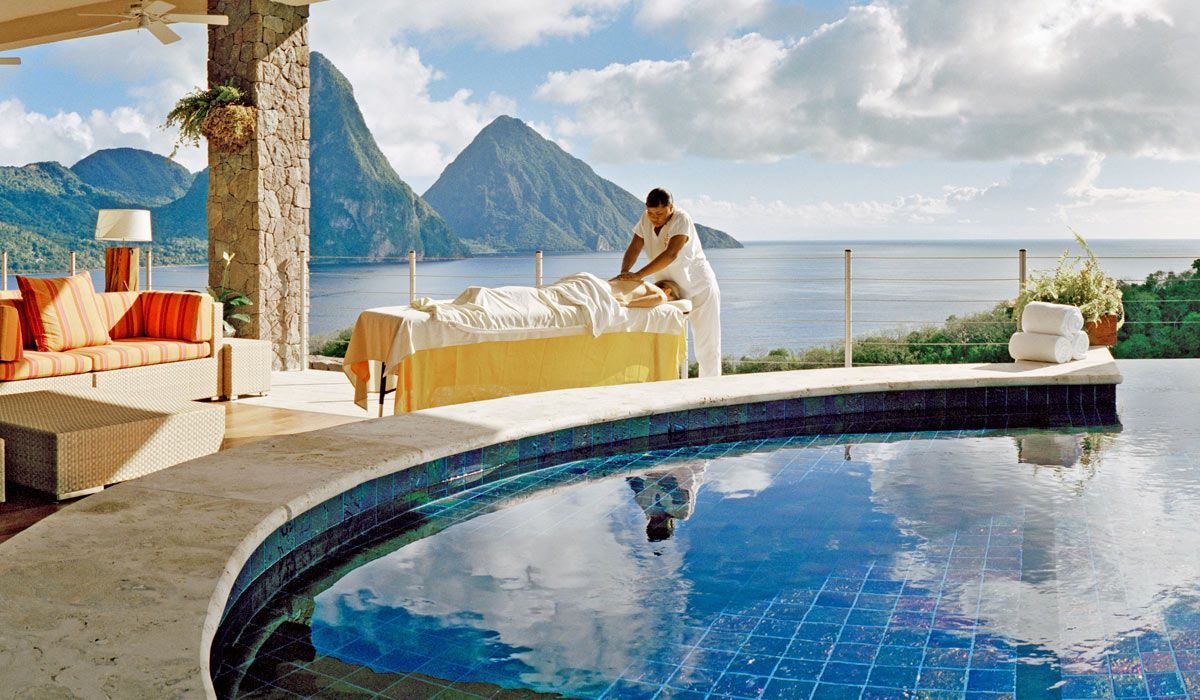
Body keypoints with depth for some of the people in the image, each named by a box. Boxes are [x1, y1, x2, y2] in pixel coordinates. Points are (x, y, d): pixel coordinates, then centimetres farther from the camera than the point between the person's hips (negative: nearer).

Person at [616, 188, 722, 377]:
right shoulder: (646, 219, -5)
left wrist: (639, 274, -43)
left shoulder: (681, 219, -24)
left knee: (706, 346, -1)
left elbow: (671, 254, -35)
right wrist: (624, 274, -28)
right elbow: (634, 249, -8)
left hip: (699, 288, -5)